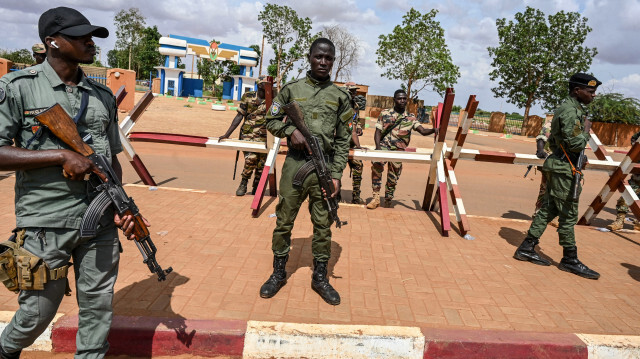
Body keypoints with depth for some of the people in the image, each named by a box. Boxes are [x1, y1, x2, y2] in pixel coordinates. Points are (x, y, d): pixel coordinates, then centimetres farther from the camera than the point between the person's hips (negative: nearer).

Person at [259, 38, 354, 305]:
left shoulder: (340, 96, 6)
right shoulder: (292, 89, 5)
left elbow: (343, 140, 4)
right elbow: (271, 120, 10)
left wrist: (337, 174, -4)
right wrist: (291, 130, -10)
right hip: (294, 164, 0)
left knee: (323, 225, 8)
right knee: (284, 221, 7)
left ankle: (320, 277, 23)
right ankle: (278, 273, 25)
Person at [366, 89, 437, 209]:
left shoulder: (411, 118, 10)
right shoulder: (385, 114, 8)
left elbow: (423, 131, 0)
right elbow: (378, 132, 5)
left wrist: (433, 130, -22)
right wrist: (378, 147, -11)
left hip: (399, 150, 2)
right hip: (384, 146, -2)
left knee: (393, 178, 4)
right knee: (376, 165, -30)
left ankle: (388, 200, 27)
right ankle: (376, 197, -23)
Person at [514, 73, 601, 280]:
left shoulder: (566, 109, 17)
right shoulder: (570, 111, -15)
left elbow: (553, 141, 22)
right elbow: (575, 143, -22)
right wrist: (586, 130, -5)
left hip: (557, 167, 10)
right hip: (564, 169, -10)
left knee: (548, 210, 12)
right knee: (568, 215, -2)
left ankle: (526, 249, 15)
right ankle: (570, 260, 7)